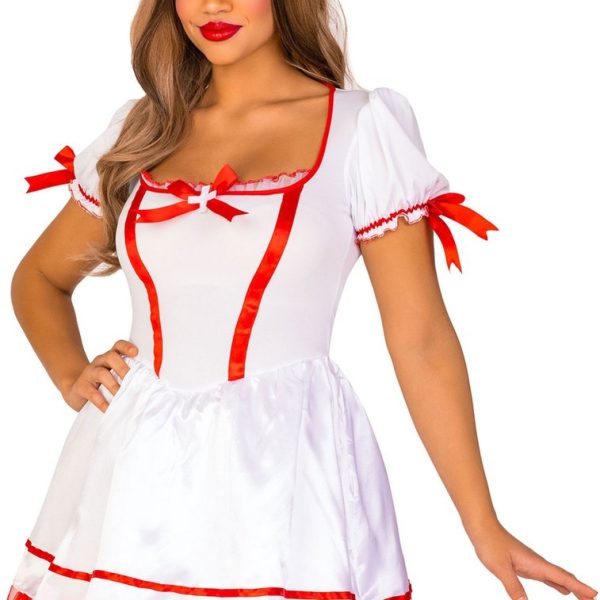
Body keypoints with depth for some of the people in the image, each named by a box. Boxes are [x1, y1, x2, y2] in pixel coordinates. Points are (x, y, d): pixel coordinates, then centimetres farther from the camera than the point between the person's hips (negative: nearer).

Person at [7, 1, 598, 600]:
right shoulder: (140, 131, 8)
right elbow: (39, 276, 22)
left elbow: (420, 341, -3)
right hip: (129, 466, 4)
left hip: (285, 474, -3)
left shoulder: (363, 127, -3)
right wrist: (71, 376, 3)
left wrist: (485, 529, -4)